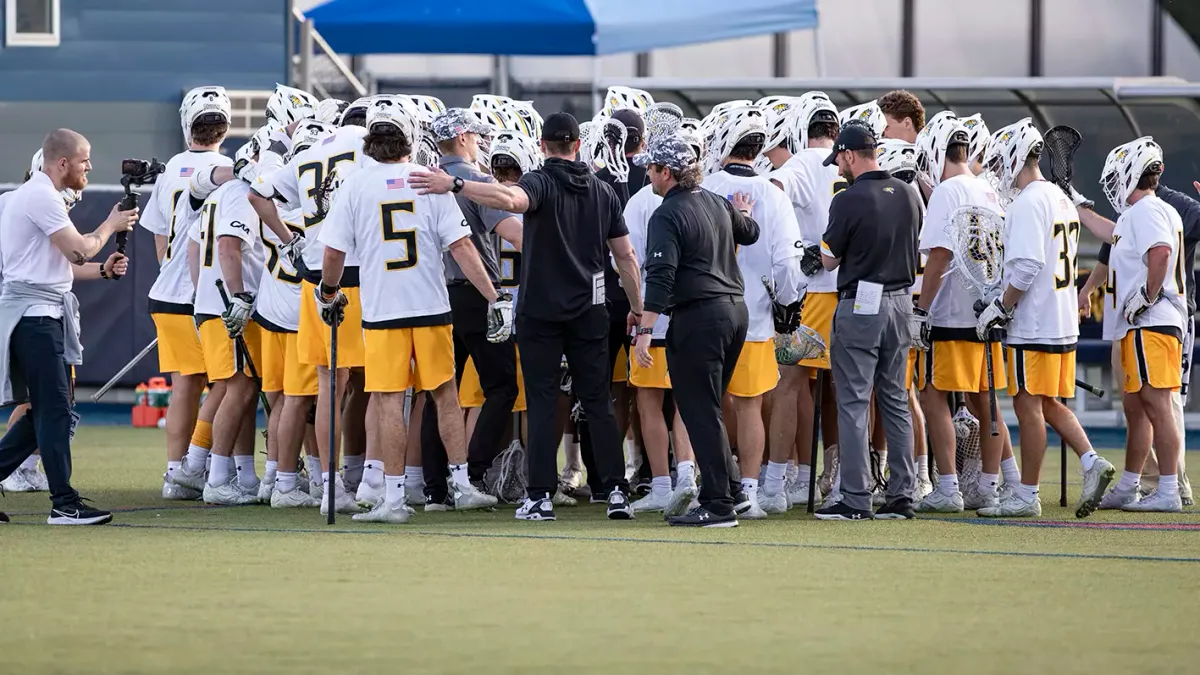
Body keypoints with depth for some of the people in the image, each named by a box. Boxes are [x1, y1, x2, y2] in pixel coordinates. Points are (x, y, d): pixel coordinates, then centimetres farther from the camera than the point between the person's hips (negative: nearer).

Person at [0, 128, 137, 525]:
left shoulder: (34, 196, 20)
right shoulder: (41, 197, -13)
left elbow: (60, 264, 20)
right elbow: (78, 251, -17)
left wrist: (102, 270, 8)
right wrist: (111, 226, -1)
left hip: (41, 316, 11)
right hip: (35, 313, -11)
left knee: (44, 411, 12)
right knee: (54, 410, -9)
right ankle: (64, 504, -8)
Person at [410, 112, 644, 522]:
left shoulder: (541, 182, -8)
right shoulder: (602, 191, 8)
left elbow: (510, 200, -33)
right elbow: (626, 257, 11)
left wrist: (454, 185, -38)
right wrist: (637, 308, 20)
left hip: (540, 309, -4)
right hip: (589, 312, 4)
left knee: (542, 403, 0)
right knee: (597, 402, 9)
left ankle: (541, 496, -2)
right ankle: (617, 491, 5)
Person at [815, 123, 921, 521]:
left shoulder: (850, 200, -15)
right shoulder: (907, 195, 6)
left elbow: (830, 260, -6)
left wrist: (824, 248, 15)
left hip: (861, 304, -7)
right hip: (901, 301, 7)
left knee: (853, 402, -2)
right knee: (895, 400, 12)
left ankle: (856, 499, -4)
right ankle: (901, 495, 12)